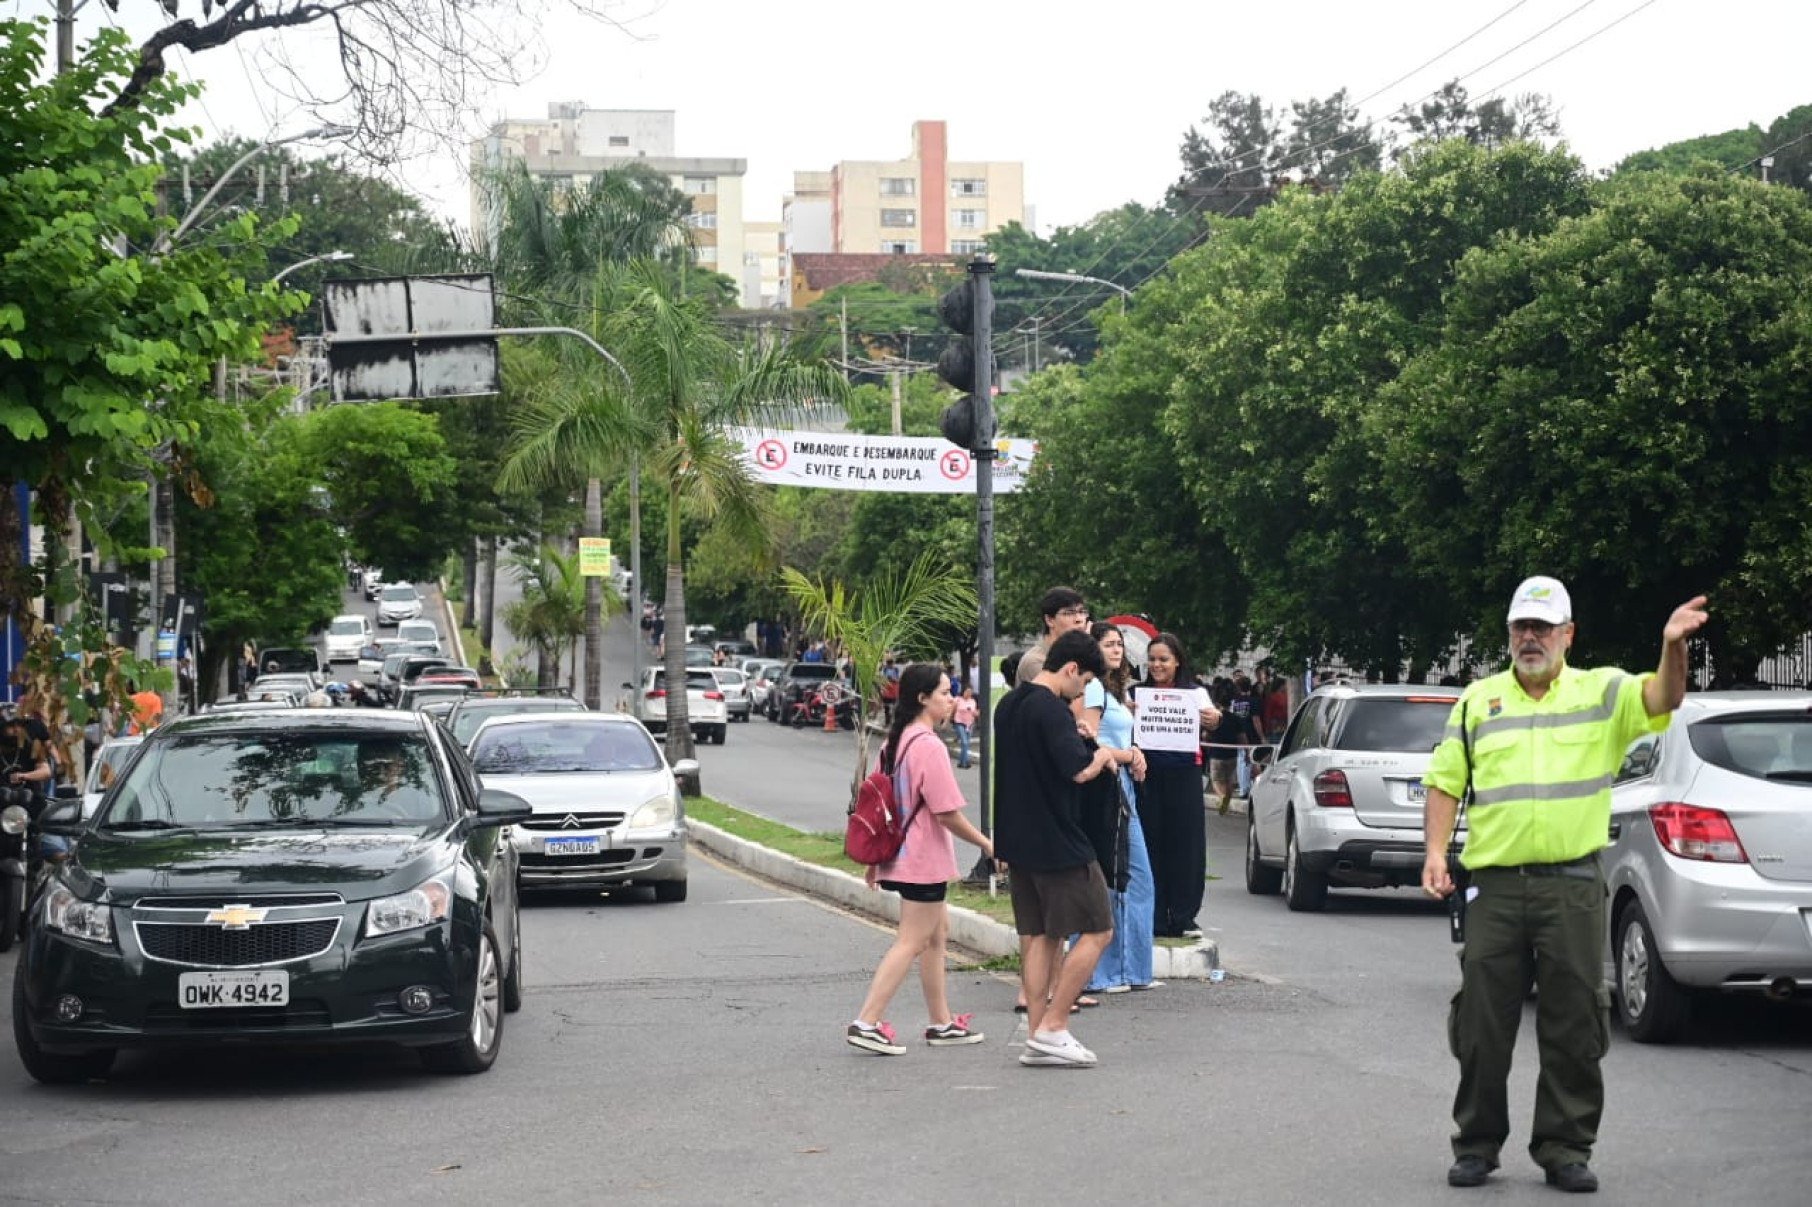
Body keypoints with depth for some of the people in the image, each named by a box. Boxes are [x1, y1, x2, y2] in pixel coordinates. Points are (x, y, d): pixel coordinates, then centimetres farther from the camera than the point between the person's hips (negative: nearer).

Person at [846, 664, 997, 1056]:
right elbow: (948, 813, -19)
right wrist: (986, 844, -7)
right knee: (911, 943, -5)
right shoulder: (928, 745, -19)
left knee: (937, 932, 18)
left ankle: (941, 1023, 23)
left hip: (902, 857, 9)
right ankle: (866, 1024, -8)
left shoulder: (896, 741, 8)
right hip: (924, 861, -9)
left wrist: (875, 859, 19)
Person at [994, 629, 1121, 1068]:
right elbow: (1080, 769, -27)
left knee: (1037, 936, 12)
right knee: (1097, 931, -1)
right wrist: (1104, 755, -7)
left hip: (1019, 840, 9)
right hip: (1058, 842, -9)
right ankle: (1052, 1028, -4)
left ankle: (1037, 1034, 11)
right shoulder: (1051, 710, -18)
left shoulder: (1009, 706, 12)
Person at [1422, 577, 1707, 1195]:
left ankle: (1565, 1148, 12)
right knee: (1482, 1023, 4)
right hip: (1493, 885, 1)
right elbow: (1445, 782, 11)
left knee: (1574, 1026, 2)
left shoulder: (1601, 692, 4)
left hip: (1573, 886, -1)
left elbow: (1662, 698, -13)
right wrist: (1435, 852, -2)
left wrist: (1673, 648, -34)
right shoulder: (1477, 701, 10)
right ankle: (1476, 1145, 15)